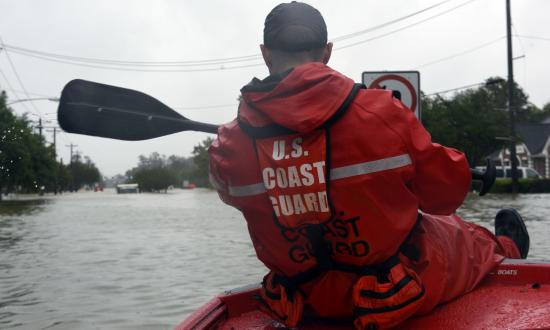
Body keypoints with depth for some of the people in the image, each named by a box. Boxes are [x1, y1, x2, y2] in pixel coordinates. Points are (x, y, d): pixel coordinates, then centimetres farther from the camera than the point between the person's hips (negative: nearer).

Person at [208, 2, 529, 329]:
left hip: (312, 301, 3)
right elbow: (448, 191, -10)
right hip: (404, 292, -2)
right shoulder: (380, 113, -24)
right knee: (465, 238, 30)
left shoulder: (230, 148, -16)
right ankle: (503, 248, 64)